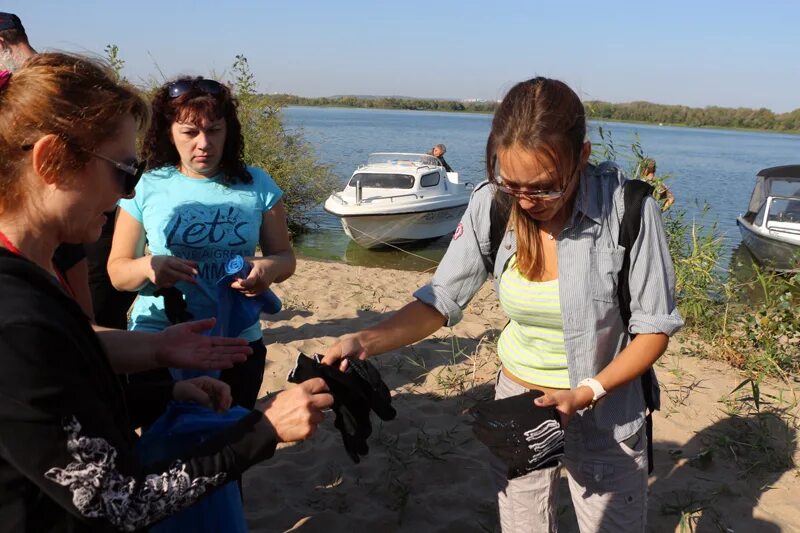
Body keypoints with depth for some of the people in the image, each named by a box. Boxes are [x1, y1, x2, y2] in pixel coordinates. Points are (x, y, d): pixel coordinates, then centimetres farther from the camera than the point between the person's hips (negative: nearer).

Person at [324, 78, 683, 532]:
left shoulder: (628, 209, -22)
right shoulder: (491, 206, -15)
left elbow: (655, 328, -13)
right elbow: (440, 302, -8)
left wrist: (587, 393, -26)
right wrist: (365, 341, -23)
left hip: (606, 413, -2)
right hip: (517, 405, 2)